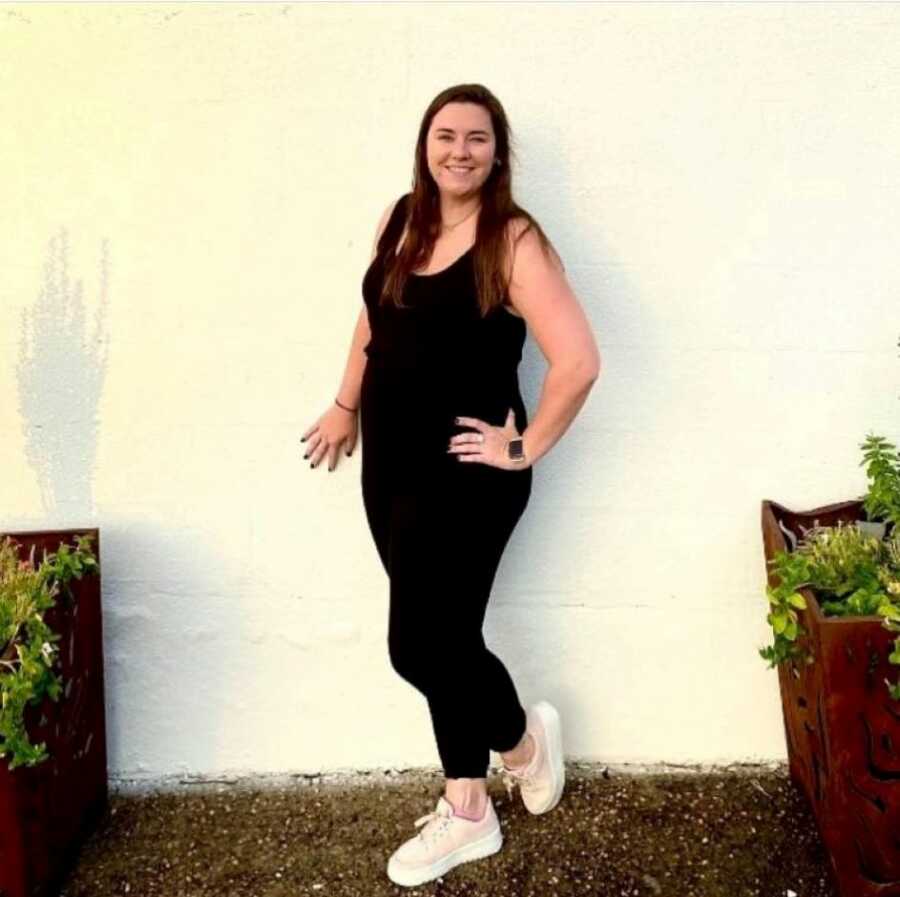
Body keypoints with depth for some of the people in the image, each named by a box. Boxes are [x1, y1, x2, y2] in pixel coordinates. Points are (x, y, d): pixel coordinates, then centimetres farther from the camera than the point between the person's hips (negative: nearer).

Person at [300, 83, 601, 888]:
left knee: (423, 646, -3)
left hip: (464, 477, -6)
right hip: (390, 466, 7)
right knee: (443, 639, 13)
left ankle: (522, 735, 30)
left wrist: (525, 448, -15)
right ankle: (467, 814, 29)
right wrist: (346, 407, 24)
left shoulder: (514, 240, -14)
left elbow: (579, 361, -21)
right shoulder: (401, 219, 7)